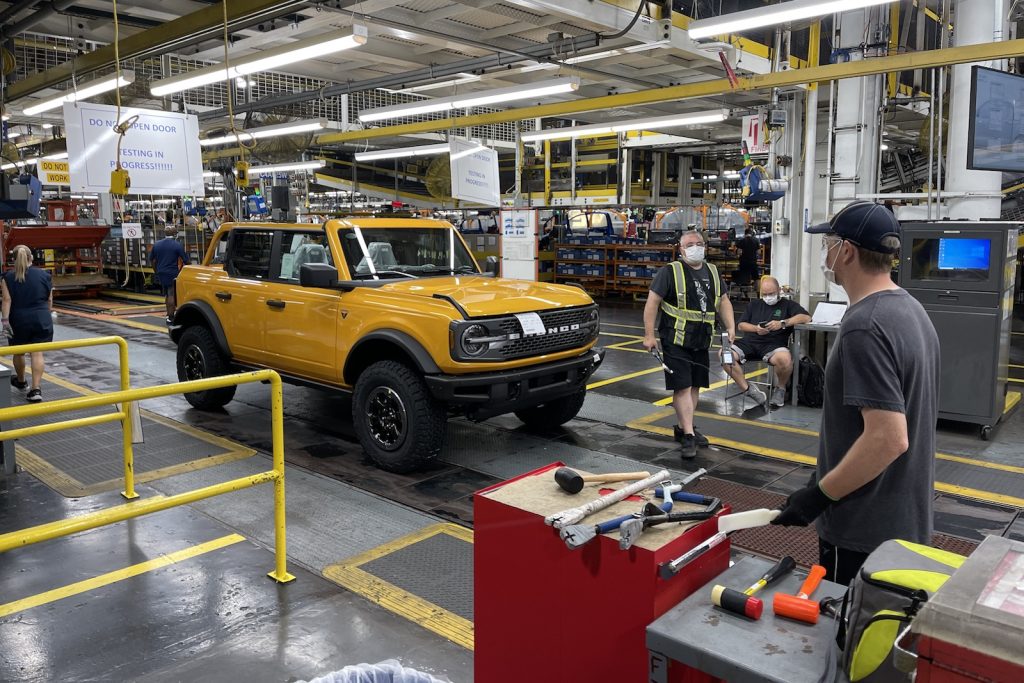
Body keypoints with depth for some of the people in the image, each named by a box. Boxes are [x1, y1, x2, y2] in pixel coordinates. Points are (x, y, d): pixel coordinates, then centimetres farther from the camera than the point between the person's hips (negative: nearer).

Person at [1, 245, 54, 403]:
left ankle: (21, 381, 39)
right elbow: (49, 299, 5)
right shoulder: (44, 275, 1)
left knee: (19, 352, 19)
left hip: (18, 320, 0)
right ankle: (35, 389, -12)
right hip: (41, 319, 0)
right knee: (37, 353, -3)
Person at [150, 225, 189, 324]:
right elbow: (185, 261, -10)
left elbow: (152, 260, 14)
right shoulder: (177, 245, -9)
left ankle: (169, 314, 27)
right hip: (173, 275, -6)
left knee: (167, 295, 19)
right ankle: (170, 318, -2)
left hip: (161, 274, 6)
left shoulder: (157, 245, 7)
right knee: (172, 295, -3)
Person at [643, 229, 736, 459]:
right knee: (682, 386, -8)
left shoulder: (712, 272, 13)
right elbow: (652, 302, -10)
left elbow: (723, 301, 20)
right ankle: (688, 436, -5)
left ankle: (683, 427, 26)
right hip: (676, 340, -6)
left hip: (701, 341, 6)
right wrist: (649, 335, -14)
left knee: (695, 385, 12)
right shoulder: (670, 271, -7)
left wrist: (730, 327, 7)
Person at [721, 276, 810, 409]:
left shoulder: (788, 304, 17)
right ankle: (748, 389, -21)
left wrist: (782, 323, -12)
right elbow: (740, 325, 21)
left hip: (773, 345, -3)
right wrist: (756, 328, 0)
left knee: (785, 359, -39)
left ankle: (781, 388, -6)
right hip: (750, 342, 3)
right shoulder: (754, 304, 28)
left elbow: (806, 317, 0)